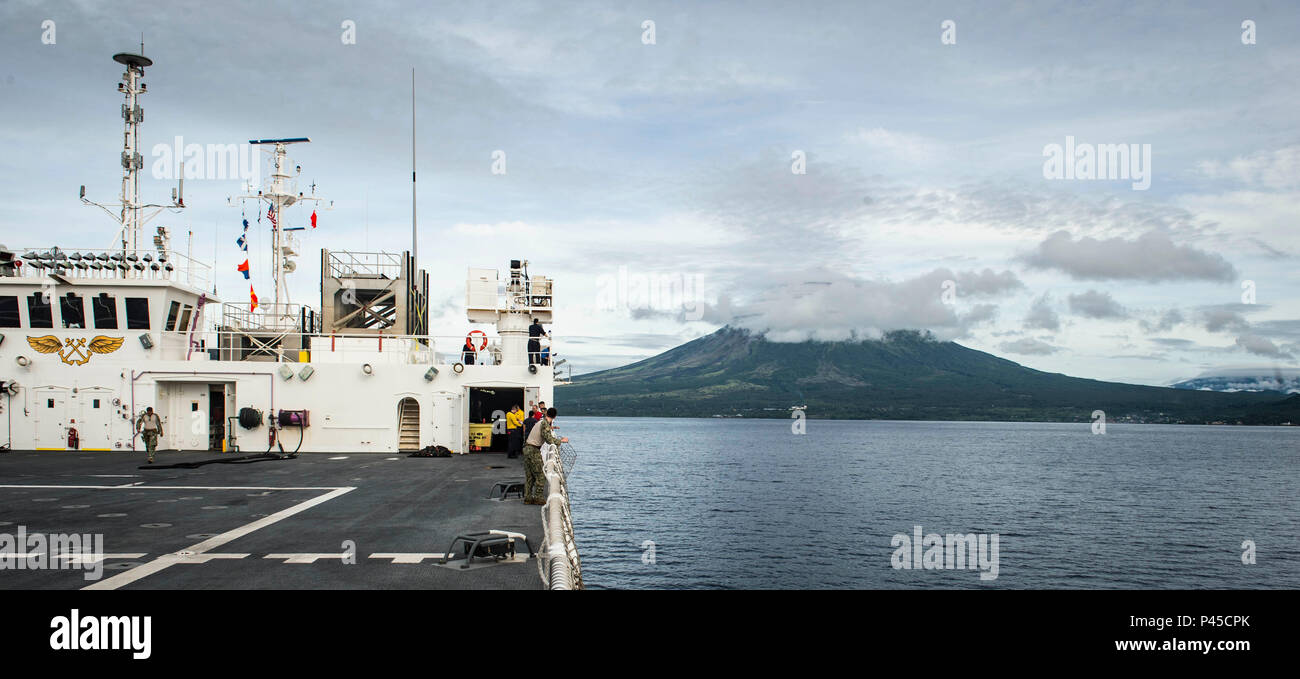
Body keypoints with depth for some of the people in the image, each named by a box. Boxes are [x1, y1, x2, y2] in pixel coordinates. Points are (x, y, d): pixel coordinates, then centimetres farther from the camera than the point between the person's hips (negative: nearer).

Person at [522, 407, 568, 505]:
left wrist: (550, 428, 54)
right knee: (540, 475, -3)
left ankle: (527, 498, 13)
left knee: (529, 476, 12)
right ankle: (538, 498, -3)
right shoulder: (545, 424, -13)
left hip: (527, 449, 9)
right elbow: (549, 439, -20)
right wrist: (561, 440, -8)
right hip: (534, 450, -9)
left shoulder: (541, 422, 15)